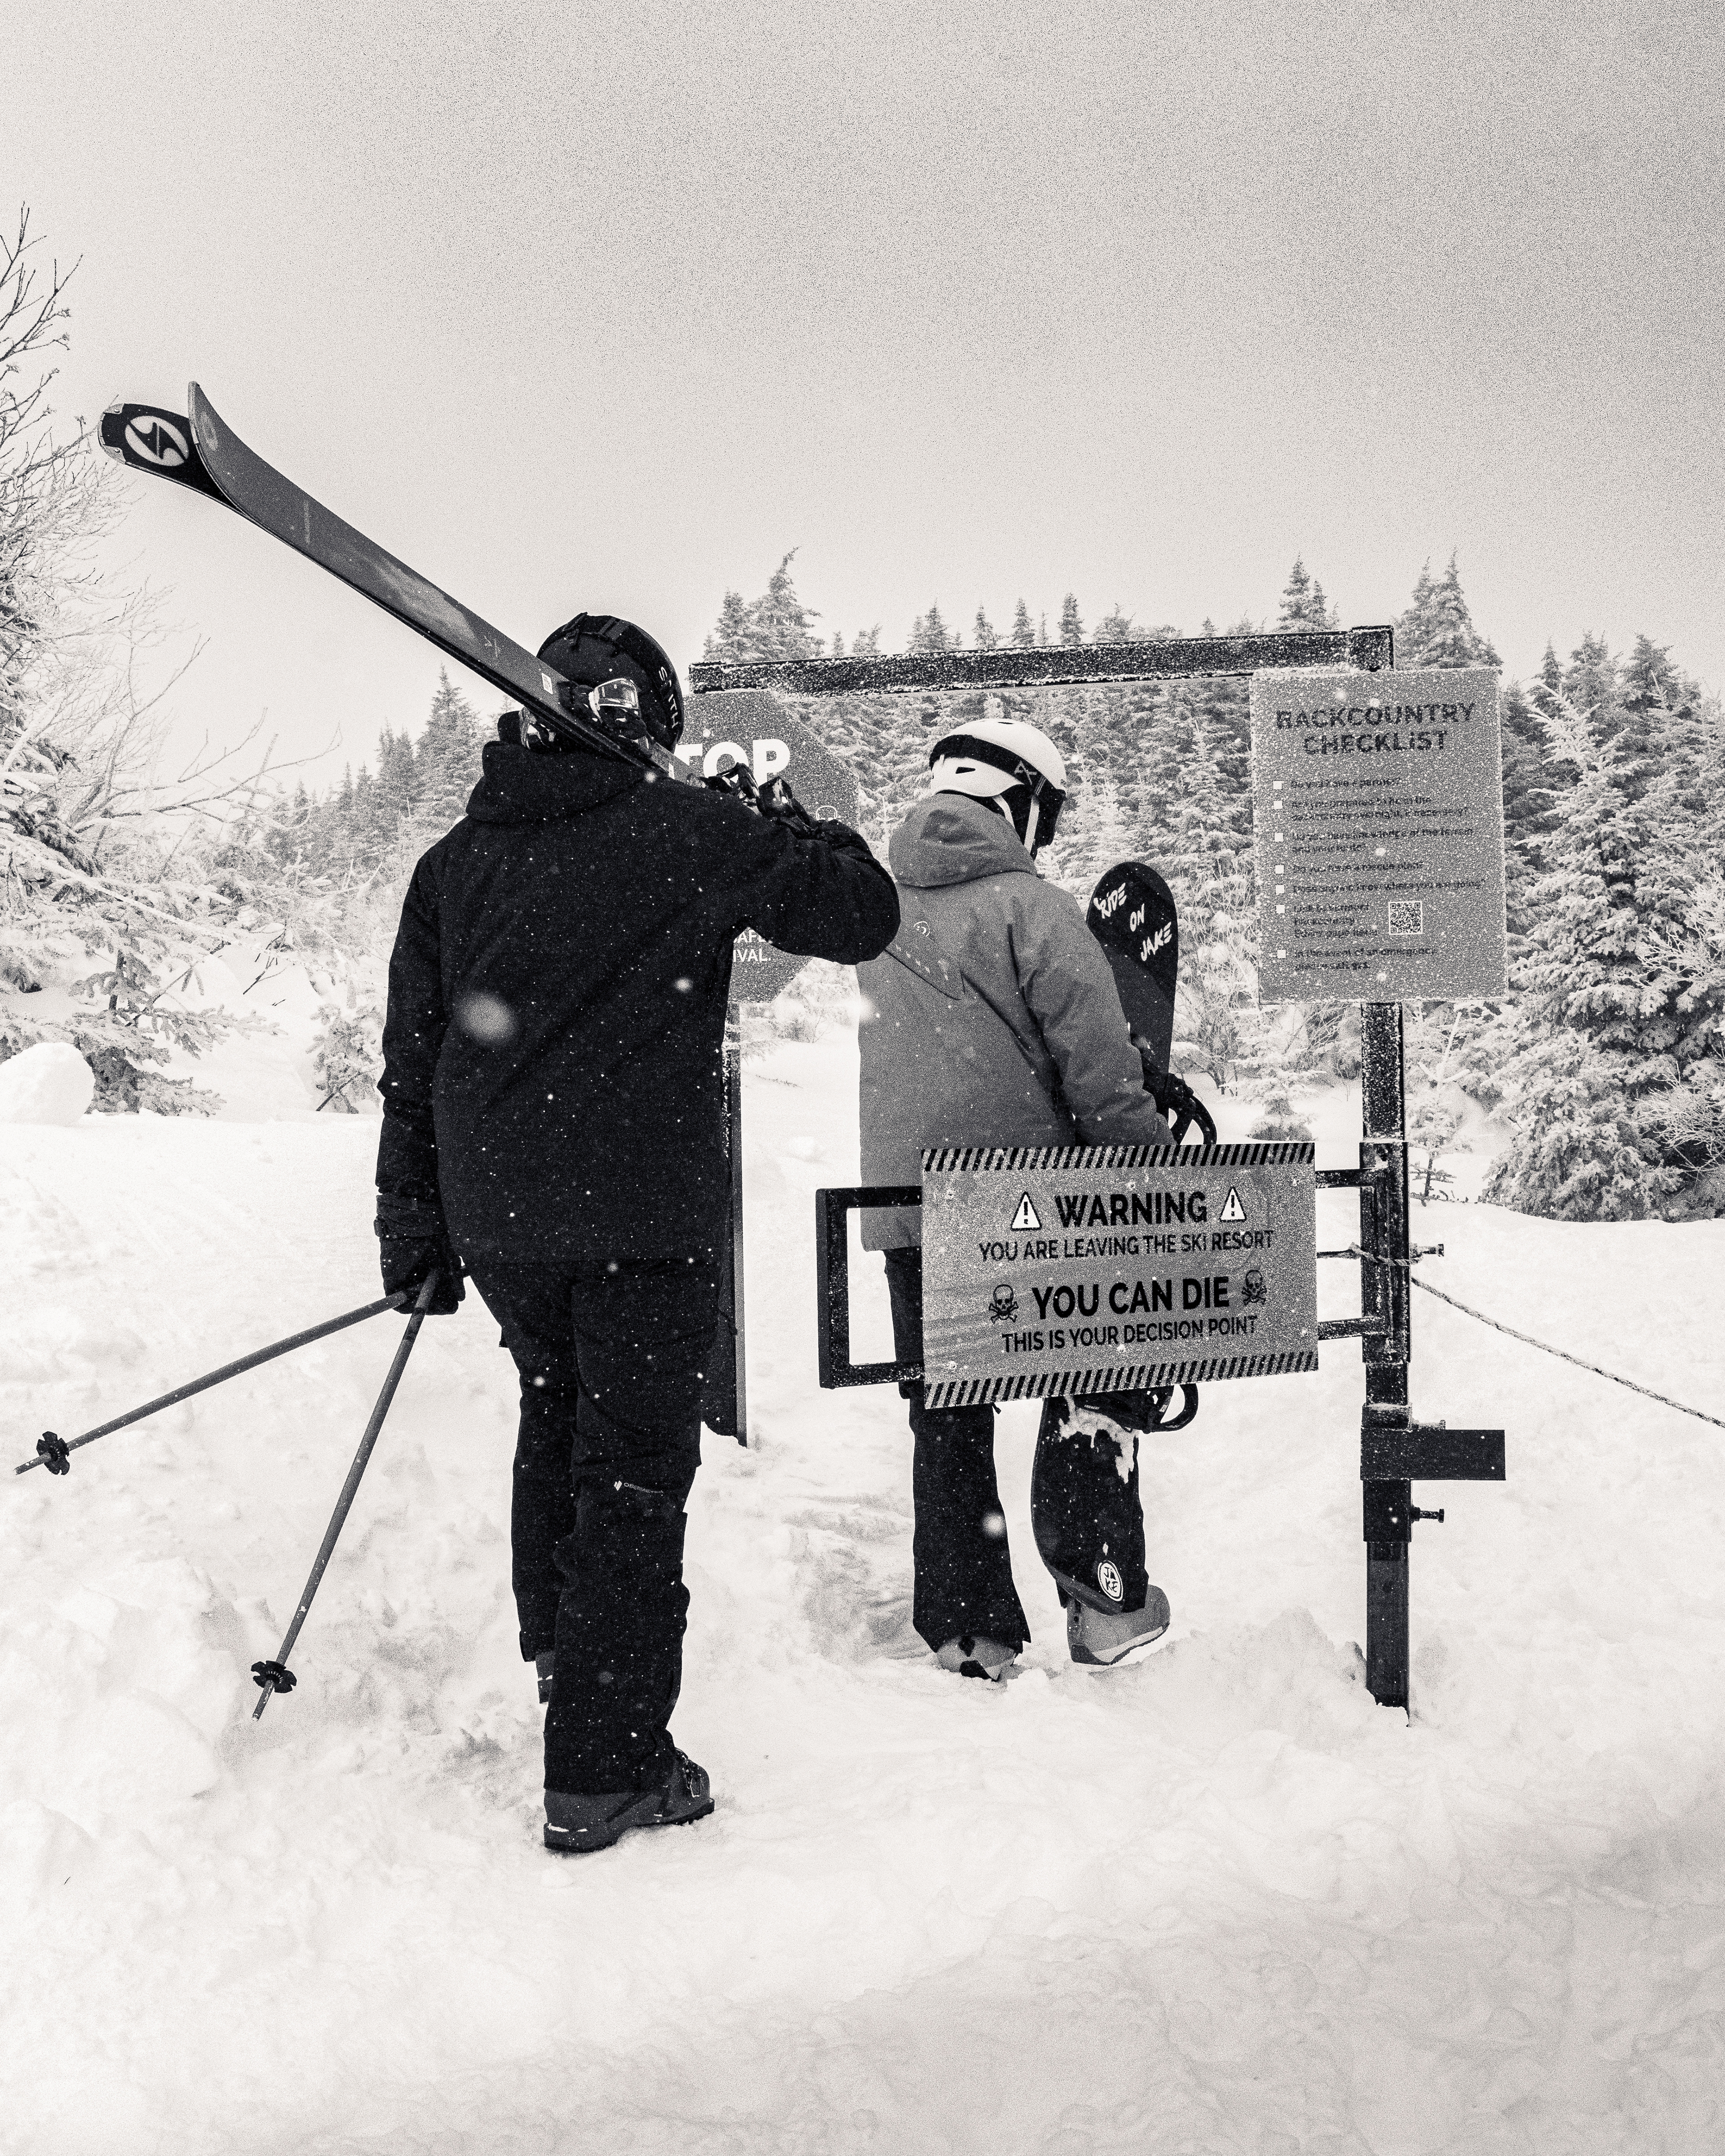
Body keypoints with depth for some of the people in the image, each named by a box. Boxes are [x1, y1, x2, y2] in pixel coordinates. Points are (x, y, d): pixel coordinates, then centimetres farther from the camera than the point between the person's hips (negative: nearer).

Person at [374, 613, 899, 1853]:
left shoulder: (455, 860, 8)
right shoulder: (691, 831, -7)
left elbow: (412, 1063, 10)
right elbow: (864, 915, -2)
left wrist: (414, 1238, 17)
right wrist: (789, 821, 16)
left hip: (497, 1216, 6)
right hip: (645, 1214, -5)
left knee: (556, 1414, 28)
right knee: (633, 1471, 4)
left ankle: (558, 1653, 43)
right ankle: (605, 1770, 9)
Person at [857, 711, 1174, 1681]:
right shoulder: (1032, 909, -11)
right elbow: (1102, 1073, -14)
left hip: (903, 1208, 5)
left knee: (946, 1423, 14)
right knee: (1097, 1383, 15)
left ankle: (968, 1629, 19)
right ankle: (1105, 1592, 16)